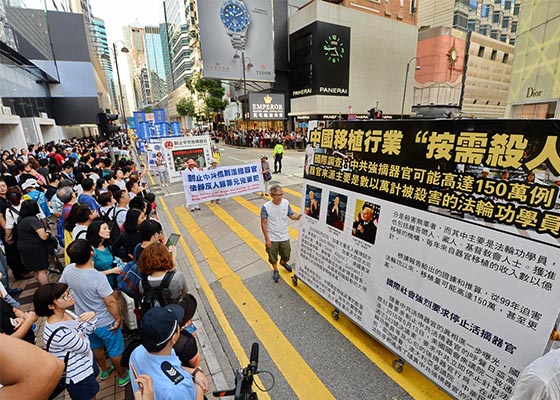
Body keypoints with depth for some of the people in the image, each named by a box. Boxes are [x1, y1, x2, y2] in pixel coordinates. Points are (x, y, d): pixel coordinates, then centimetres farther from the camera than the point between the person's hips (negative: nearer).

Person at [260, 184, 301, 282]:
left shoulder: (286, 203, -12)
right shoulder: (266, 207, -22)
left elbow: (291, 215, 0)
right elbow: (263, 224, -15)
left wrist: (298, 217, -24)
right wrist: (267, 239, -14)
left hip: (284, 237, 3)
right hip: (272, 238, -3)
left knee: (286, 255, 22)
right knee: (273, 257, 17)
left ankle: (283, 262, 57)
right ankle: (275, 271, 46)